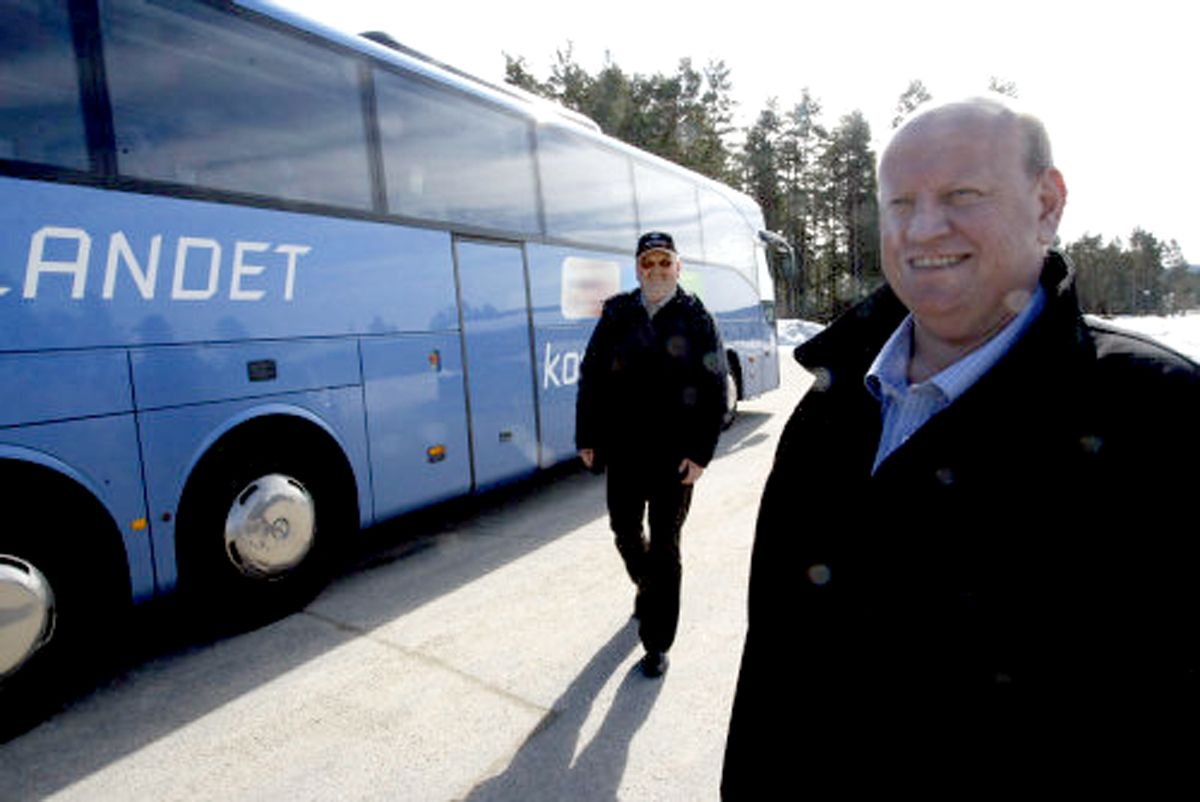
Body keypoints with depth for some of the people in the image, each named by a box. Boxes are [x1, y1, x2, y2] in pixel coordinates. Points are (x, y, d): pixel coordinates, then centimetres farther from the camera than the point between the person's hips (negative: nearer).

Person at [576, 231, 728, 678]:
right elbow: (590, 376, 6)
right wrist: (586, 439, 2)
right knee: (625, 531, 18)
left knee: (664, 546, 4)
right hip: (623, 450, 3)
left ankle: (657, 644, 18)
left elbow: (715, 392, -4)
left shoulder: (696, 320, -2)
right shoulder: (617, 315, 4)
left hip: (675, 455, -3)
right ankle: (648, 588, 50)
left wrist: (700, 453, -10)